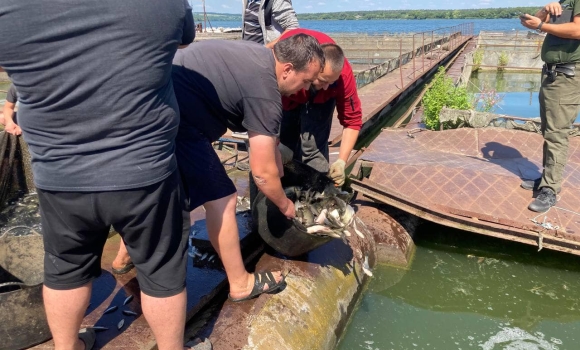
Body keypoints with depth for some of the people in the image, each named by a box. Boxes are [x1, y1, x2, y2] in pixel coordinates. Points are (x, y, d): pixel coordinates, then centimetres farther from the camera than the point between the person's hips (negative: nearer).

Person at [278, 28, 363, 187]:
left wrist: (341, 161, -32)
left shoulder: (344, 74, -35)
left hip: (320, 98, 0)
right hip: (285, 95, 0)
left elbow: (352, 120, -25)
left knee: (314, 149, -16)